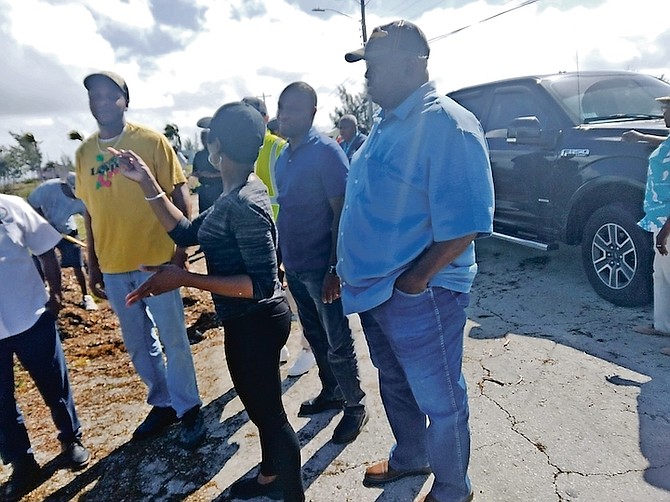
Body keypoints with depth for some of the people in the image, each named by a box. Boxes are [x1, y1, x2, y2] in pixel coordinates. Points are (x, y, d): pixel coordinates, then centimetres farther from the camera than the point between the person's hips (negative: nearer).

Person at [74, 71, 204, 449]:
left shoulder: (151, 141, -5)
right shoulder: (85, 152, 8)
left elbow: (179, 194, -6)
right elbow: (90, 211, 12)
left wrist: (181, 247, -13)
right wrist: (93, 266, 13)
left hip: (156, 259, -5)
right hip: (113, 266, 5)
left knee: (173, 339, 4)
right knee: (138, 344, 15)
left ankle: (189, 408, 22)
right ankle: (163, 404, 33)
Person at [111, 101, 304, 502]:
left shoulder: (245, 202, -25)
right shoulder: (235, 193, 6)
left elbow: (262, 283, -28)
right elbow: (187, 232, 12)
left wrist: (183, 278, -29)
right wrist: (146, 182, 8)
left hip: (255, 323, -10)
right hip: (249, 321, 10)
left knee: (269, 411, 10)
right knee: (262, 406, 26)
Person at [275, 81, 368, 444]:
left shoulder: (326, 152, -13)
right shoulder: (283, 157, 10)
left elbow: (341, 213, -17)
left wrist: (335, 269, -21)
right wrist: (280, 258, 16)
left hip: (321, 268, -7)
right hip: (293, 265, 8)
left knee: (337, 343, 5)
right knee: (315, 336, 20)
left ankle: (355, 405, 25)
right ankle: (331, 392, 39)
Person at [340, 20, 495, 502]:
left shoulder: (445, 123, -18)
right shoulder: (385, 122, 11)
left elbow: (463, 223, -24)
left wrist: (414, 280, -19)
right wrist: (344, 266, 16)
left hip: (420, 297, -9)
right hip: (375, 291, 9)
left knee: (440, 401, 12)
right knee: (395, 386, 26)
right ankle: (409, 457, 51)